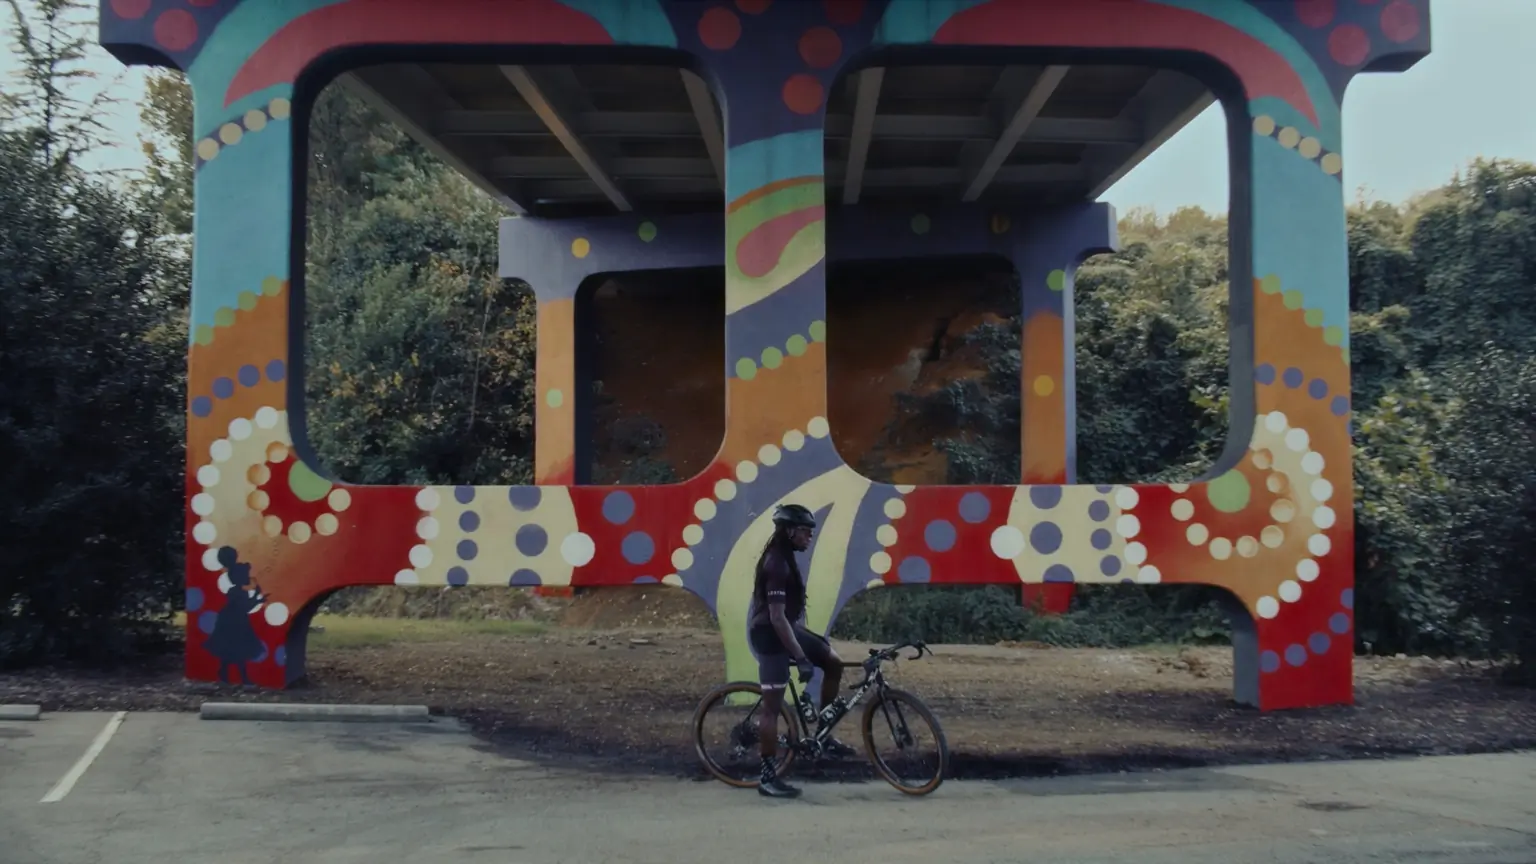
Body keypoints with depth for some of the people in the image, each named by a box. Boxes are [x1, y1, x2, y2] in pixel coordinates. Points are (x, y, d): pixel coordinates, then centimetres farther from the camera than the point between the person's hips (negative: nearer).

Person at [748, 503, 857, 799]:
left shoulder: (785, 559, 9)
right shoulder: (777, 564, -22)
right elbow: (776, 617, -26)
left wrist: (807, 643, 25)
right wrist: (801, 658, -26)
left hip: (785, 629, 10)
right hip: (769, 634, -10)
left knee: (834, 662, 9)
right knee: (773, 706, -5)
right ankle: (767, 777, 1)